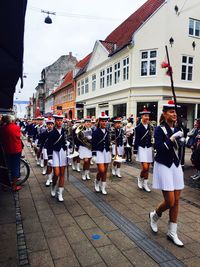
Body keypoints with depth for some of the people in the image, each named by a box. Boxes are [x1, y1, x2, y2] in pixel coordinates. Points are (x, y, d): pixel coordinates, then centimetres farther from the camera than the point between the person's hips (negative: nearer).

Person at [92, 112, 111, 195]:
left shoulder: (107, 131, 8)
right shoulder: (95, 132, -6)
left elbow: (108, 142, 12)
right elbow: (93, 144, -8)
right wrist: (94, 154, -12)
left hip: (106, 152, 5)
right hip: (99, 152, -5)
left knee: (105, 171, 8)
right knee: (101, 170, -11)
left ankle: (103, 188, 21)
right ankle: (97, 182, 19)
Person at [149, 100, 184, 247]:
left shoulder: (176, 130, 9)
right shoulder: (159, 129, -10)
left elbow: (177, 148, 12)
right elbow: (160, 149, -20)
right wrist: (173, 138, -24)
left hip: (176, 166, 7)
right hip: (164, 167, -6)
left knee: (176, 201, 8)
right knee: (170, 202, -4)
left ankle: (172, 233, 22)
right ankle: (154, 215, 27)